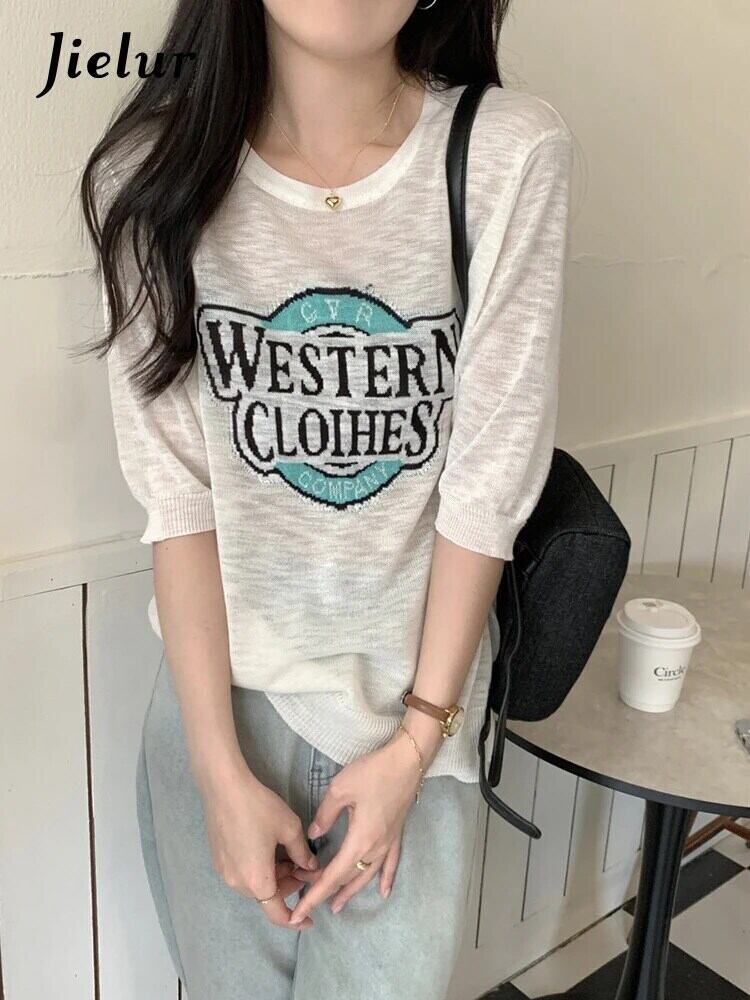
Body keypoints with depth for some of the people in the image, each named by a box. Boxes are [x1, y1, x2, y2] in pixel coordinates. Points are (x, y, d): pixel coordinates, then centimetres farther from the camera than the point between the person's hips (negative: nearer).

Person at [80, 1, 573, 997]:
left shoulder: (511, 154, -13)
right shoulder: (154, 170, -9)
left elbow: (489, 481, -10)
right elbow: (177, 492, -9)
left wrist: (414, 744, -9)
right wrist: (222, 772, -10)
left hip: (418, 696, 0)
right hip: (216, 685, 1)